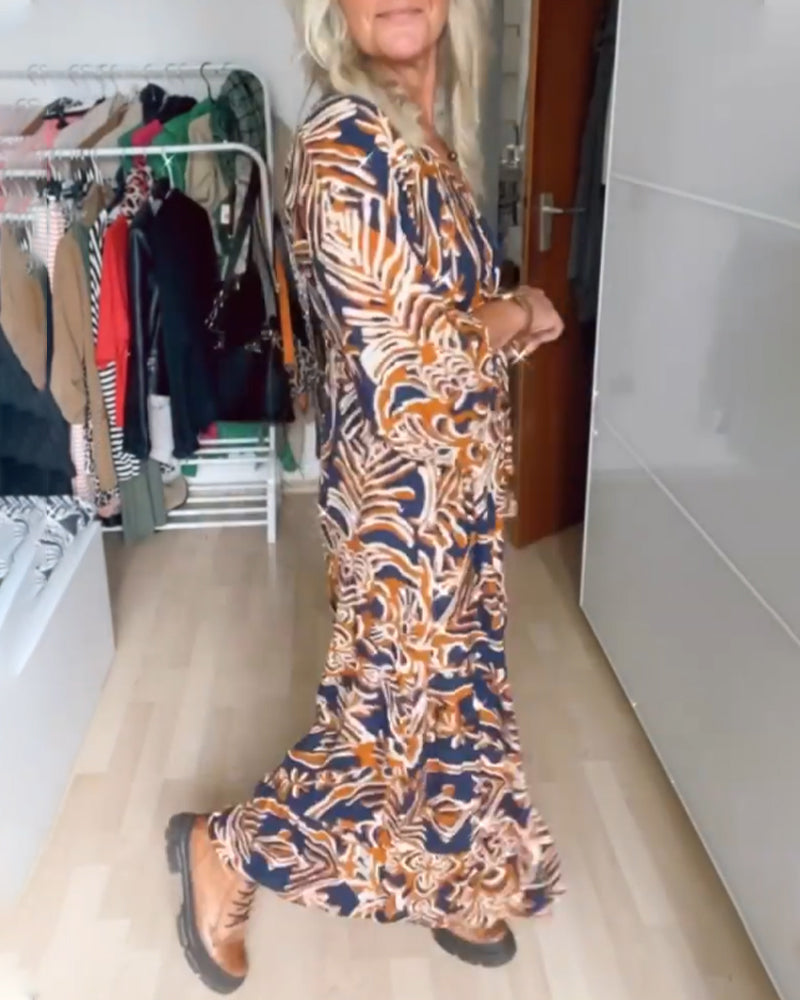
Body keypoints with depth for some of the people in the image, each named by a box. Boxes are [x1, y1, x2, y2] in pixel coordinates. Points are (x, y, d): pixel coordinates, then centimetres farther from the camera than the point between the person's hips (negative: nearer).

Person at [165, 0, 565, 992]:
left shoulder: (428, 133, 8)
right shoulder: (343, 143, -22)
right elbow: (408, 357, -26)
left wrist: (505, 317, -2)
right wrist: (517, 313, -8)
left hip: (455, 483, 9)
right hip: (402, 493, -9)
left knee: (451, 691, 22)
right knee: (385, 715, 8)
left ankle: (445, 885, 46)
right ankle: (221, 852, 32)